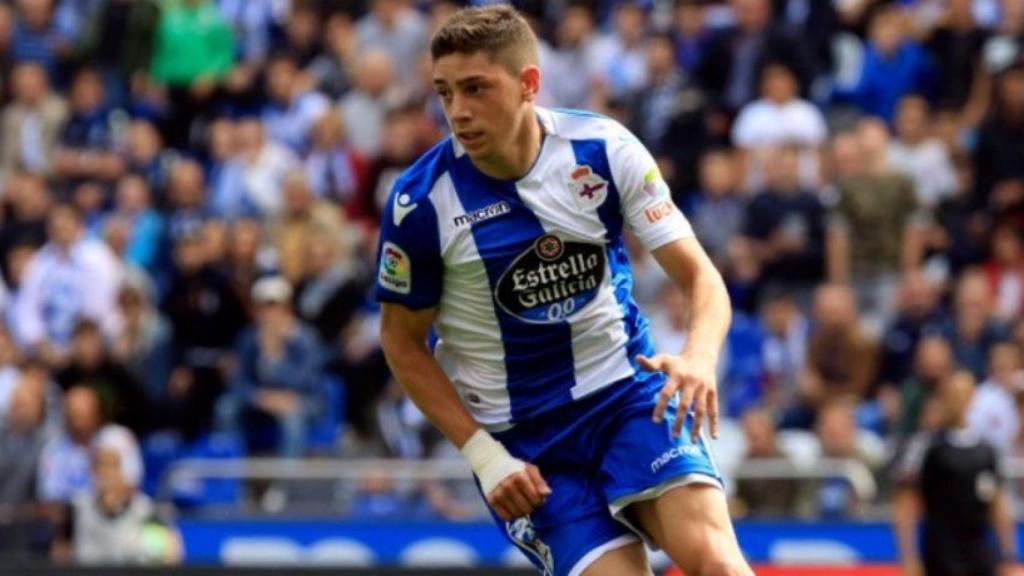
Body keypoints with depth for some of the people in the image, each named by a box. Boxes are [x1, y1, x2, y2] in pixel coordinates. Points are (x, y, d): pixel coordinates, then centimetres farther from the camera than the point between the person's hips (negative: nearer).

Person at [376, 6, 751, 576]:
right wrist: (484, 455, -8)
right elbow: (403, 341, 0)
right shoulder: (420, 203, -13)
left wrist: (699, 357, -31)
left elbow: (700, 276, -9)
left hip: (627, 389, 1)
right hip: (518, 436, -1)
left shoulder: (604, 149, -10)